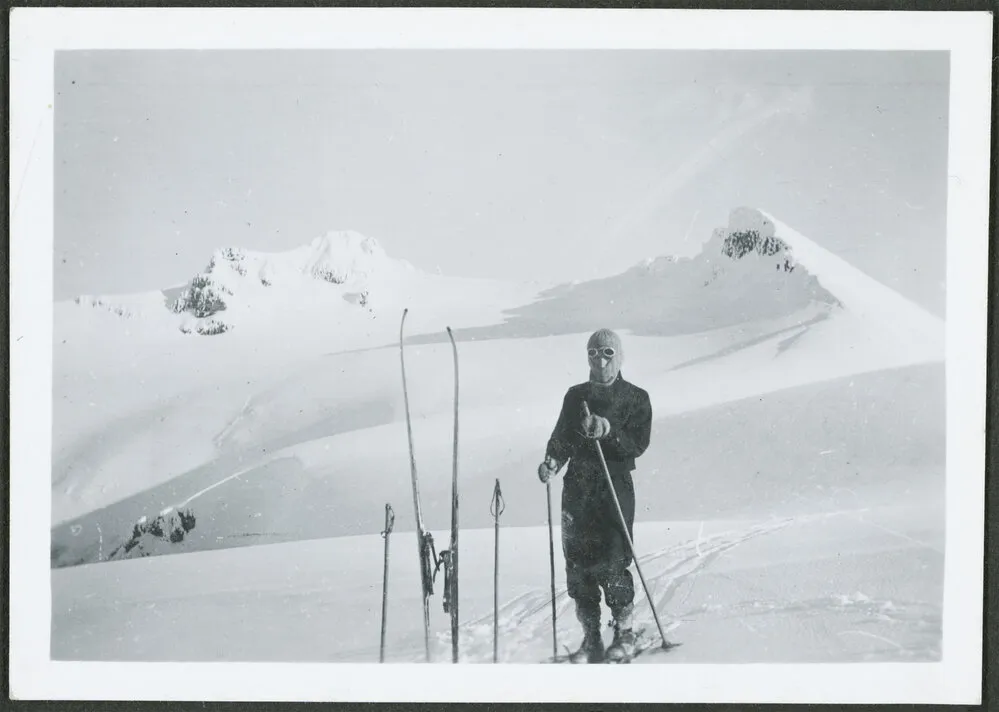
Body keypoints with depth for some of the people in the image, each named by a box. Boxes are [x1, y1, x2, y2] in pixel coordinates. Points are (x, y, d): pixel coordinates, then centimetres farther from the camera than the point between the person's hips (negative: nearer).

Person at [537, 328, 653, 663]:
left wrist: (609, 431, -21)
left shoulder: (635, 398, 4)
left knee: (612, 564, -9)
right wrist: (552, 462, -3)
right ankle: (591, 638, 12)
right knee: (578, 563, 1)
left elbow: (638, 445, -5)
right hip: (577, 488, 4)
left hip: (616, 487, -4)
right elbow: (561, 438, 16)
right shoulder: (576, 396, 14)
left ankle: (624, 632, 10)